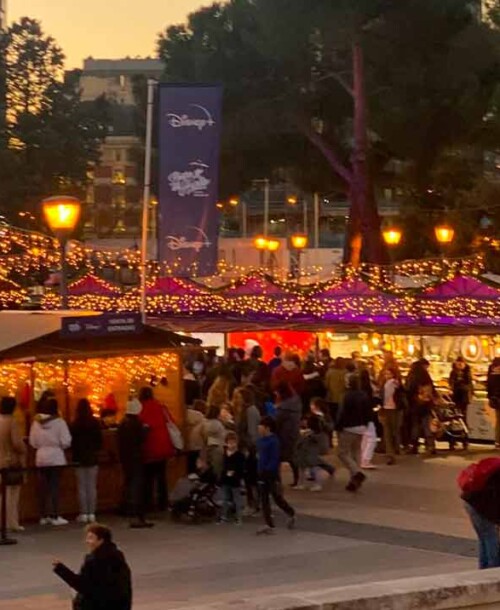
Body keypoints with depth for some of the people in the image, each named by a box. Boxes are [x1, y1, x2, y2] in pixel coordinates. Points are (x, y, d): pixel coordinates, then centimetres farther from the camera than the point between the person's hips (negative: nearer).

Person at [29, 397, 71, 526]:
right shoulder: (59, 422, -11)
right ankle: (55, 516, -2)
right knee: (55, 486, -1)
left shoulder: (37, 422, 0)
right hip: (56, 457, -4)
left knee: (44, 486, 10)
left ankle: (44, 516, 14)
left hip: (41, 457, 4)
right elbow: (66, 442, -11)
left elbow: (32, 442, 5)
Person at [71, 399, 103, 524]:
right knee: (92, 486, 5)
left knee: (82, 487, 3)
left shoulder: (75, 425, -9)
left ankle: (84, 514, 1)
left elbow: (72, 442, -4)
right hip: (92, 457, 2)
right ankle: (91, 514, 3)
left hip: (80, 458, -2)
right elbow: (99, 440, 1)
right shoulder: (95, 423, -4)